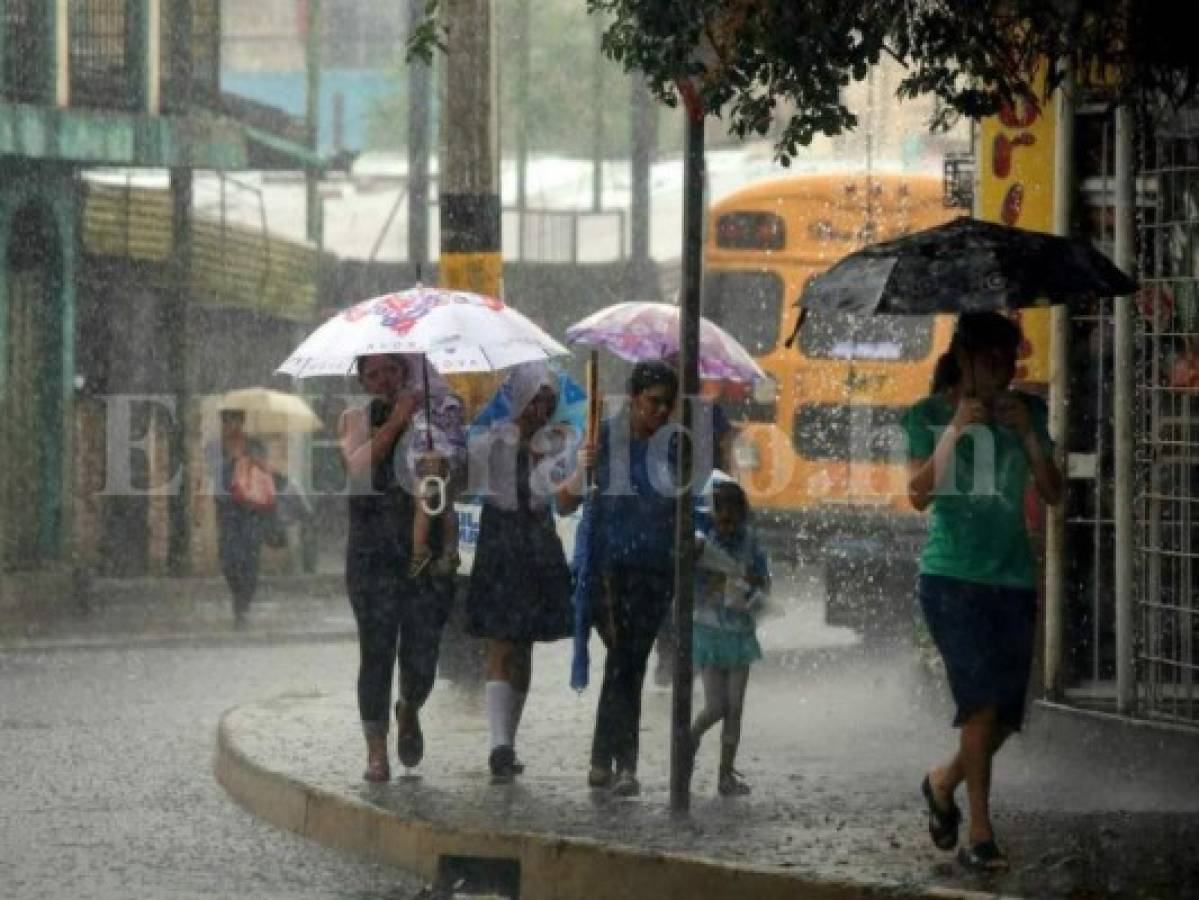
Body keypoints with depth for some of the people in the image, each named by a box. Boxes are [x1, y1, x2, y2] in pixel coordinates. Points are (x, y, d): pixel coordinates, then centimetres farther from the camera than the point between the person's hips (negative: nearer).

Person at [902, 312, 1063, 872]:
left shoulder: (1026, 414, 8)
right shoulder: (928, 417, 0)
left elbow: (1053, 494, 3)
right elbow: (919, 494, -10)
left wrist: (1028, 435, -10)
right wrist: (956, 431, -17)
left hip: (1013, 579, 4)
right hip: (952, 577, -4)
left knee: (1005, 714, 4)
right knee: (983, 698, -17)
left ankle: (944, 783, 33)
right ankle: (980, 835, -12)